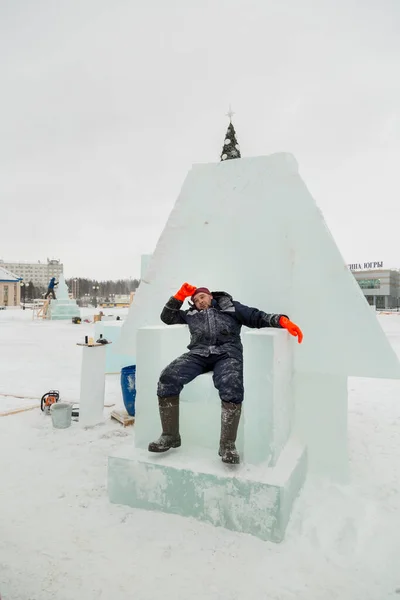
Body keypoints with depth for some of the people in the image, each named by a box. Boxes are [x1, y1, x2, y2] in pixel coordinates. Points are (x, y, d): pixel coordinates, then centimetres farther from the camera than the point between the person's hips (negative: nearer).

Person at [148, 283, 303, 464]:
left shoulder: (231, 306, 23)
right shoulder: (191, 314, 31)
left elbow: (258, 317, 14)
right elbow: (167, 317, 32)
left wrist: (281, 320, -3)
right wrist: (180, 295, 23)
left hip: (227, 353, -2)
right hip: (198, 353, 3)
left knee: (231, 386, -36)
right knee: (167, 378, -24)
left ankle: (227, 444, -25)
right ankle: (170, 436, -12)